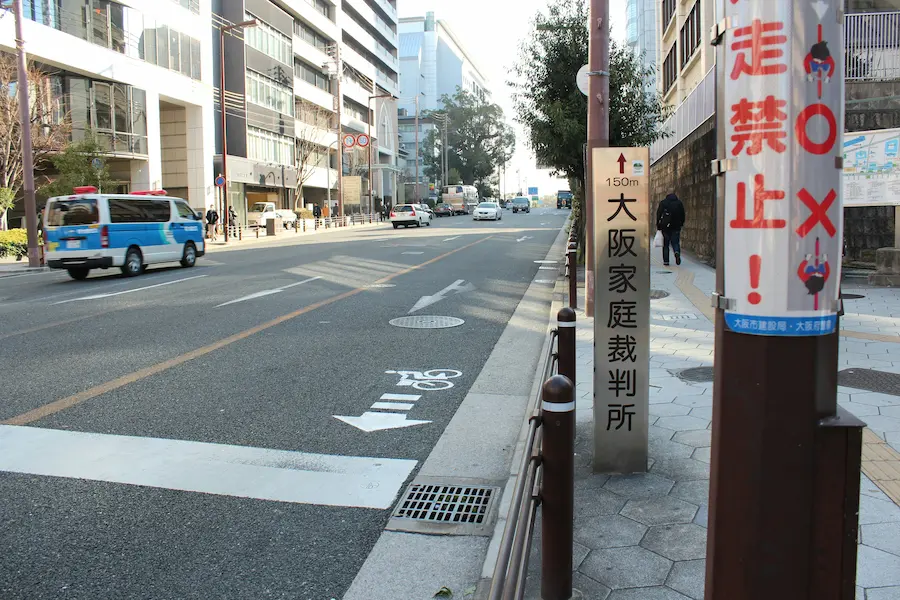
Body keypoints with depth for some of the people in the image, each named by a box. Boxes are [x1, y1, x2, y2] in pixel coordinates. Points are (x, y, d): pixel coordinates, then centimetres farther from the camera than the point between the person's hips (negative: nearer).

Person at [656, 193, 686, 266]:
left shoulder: (663, 203, 4)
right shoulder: (679, 203, 8)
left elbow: (659, 214, -1)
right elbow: (683, 215, 7)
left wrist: (658, 225, 2)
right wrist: (681, 224, 16)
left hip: (665, 226, -1)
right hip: (676, 227, 1)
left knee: (665, 244, 7)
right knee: (675, 242, 6)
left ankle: (666, 261, 5)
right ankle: (677, 252, -26)